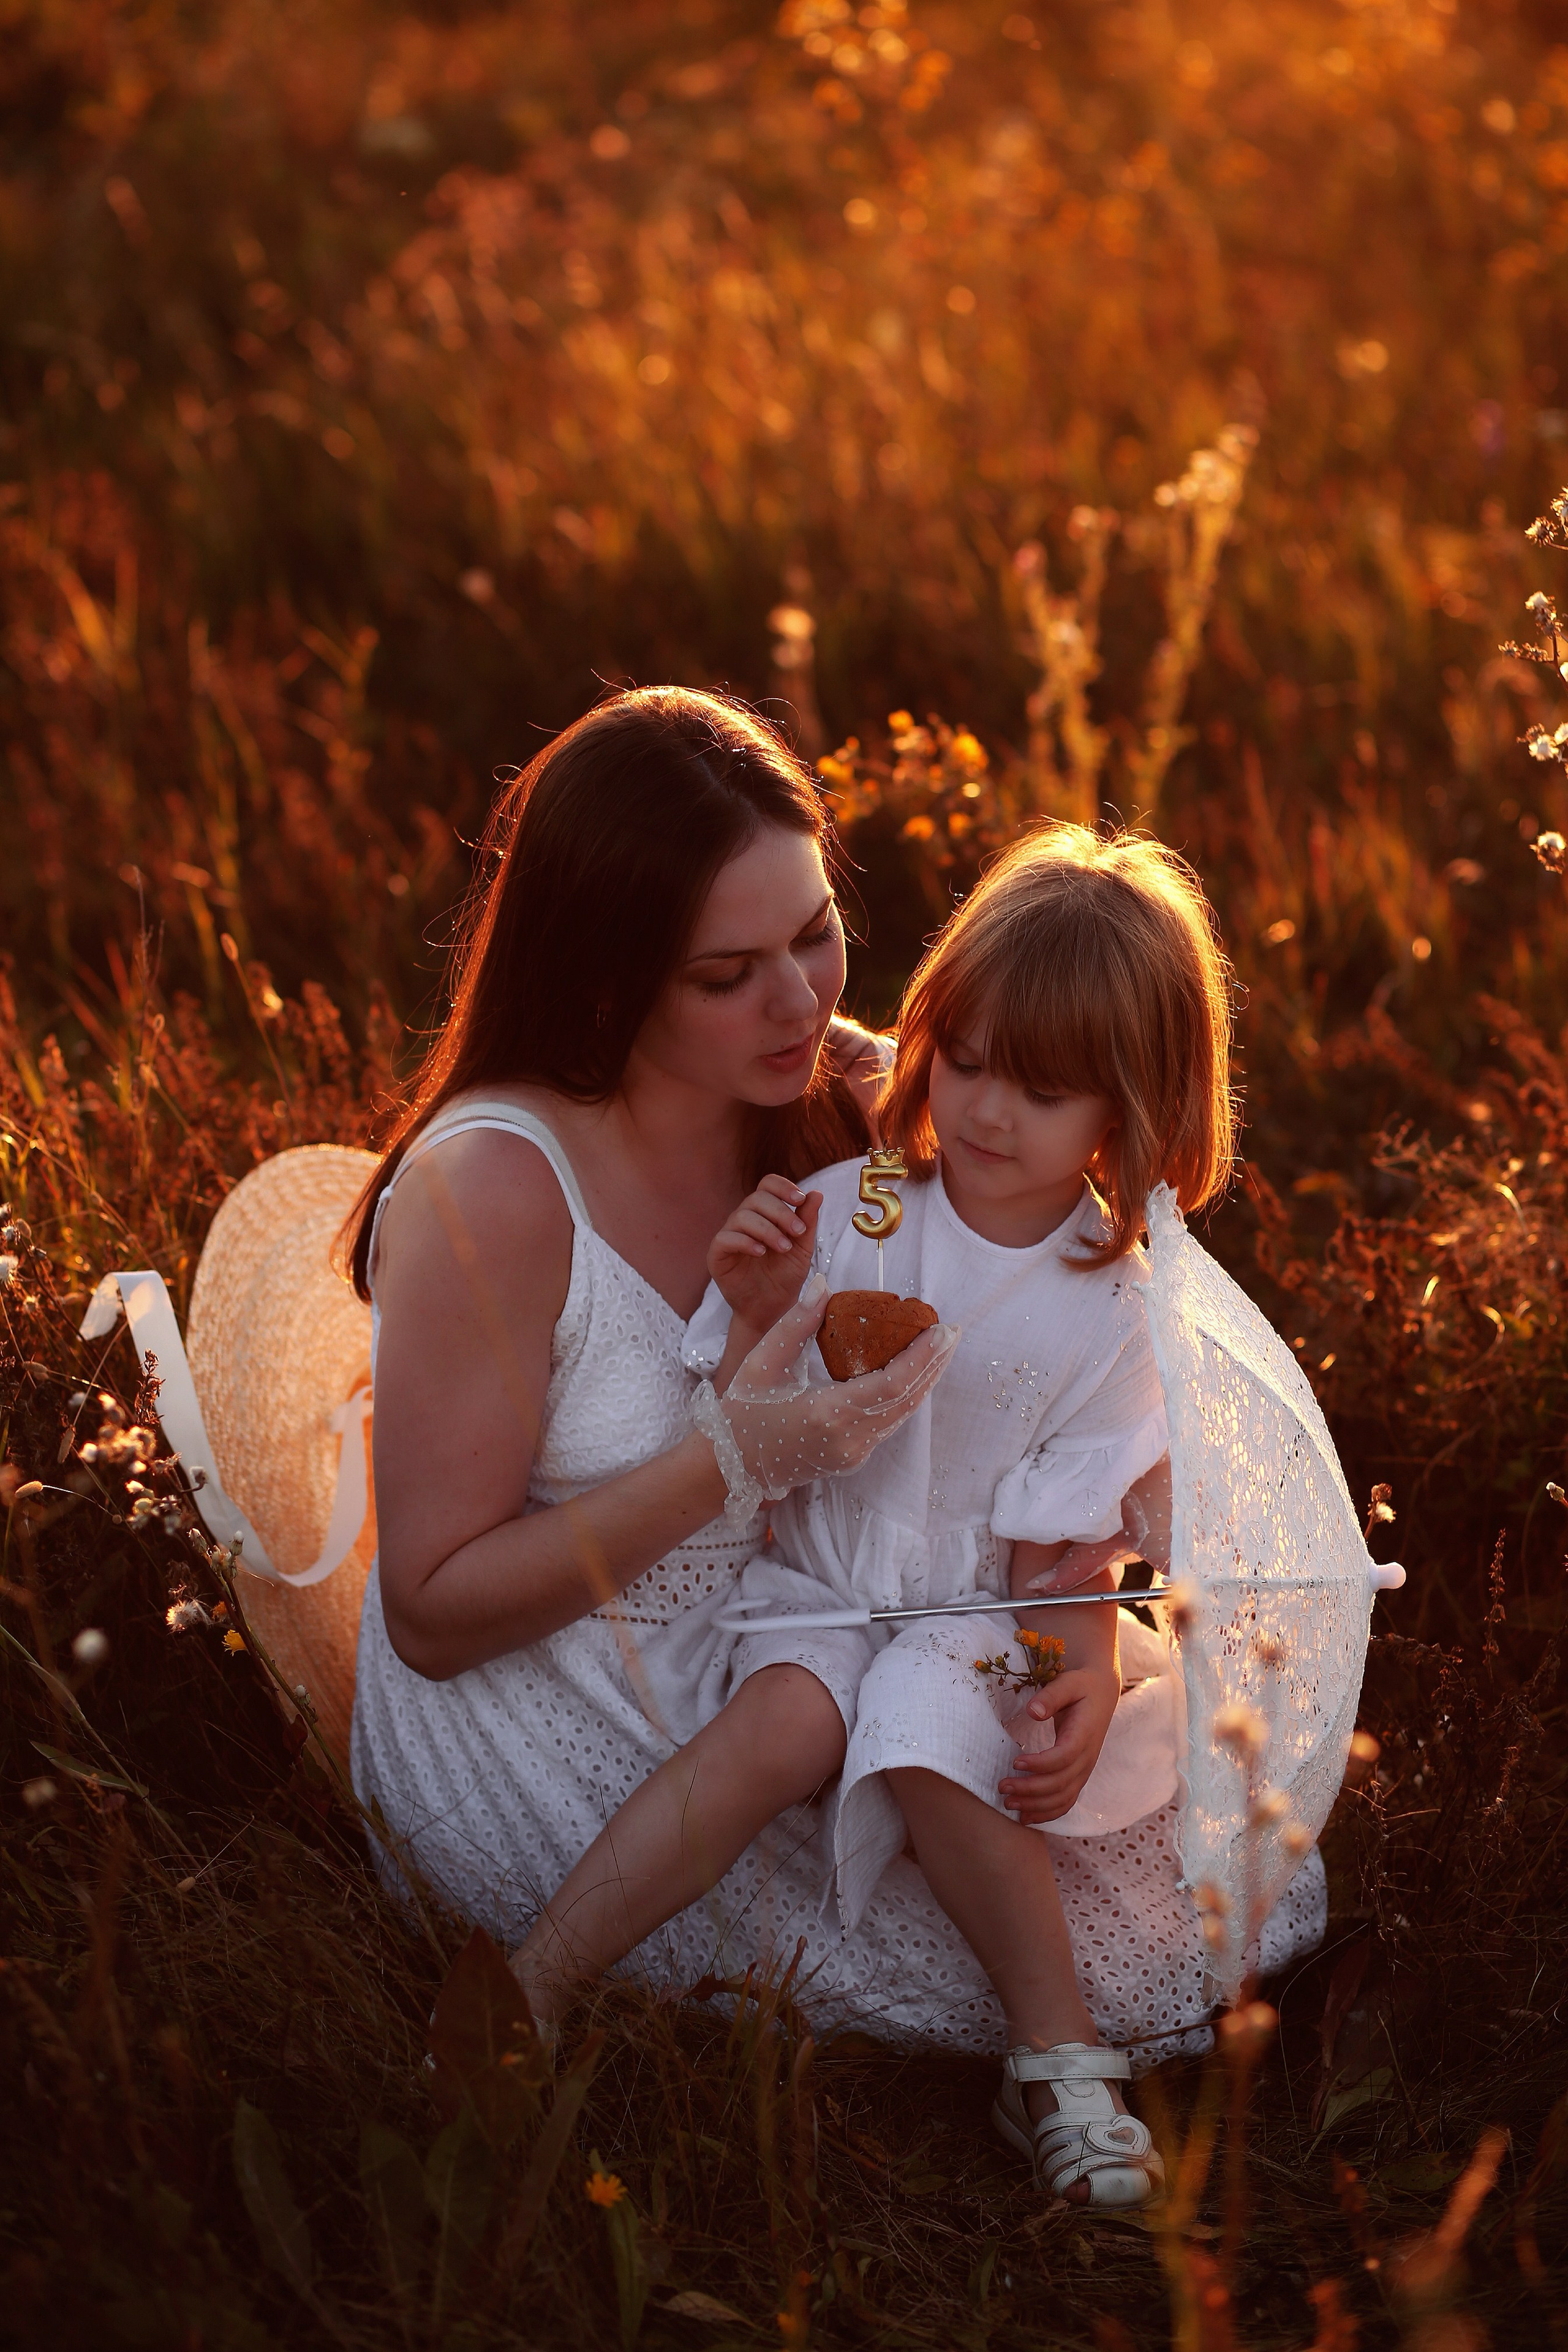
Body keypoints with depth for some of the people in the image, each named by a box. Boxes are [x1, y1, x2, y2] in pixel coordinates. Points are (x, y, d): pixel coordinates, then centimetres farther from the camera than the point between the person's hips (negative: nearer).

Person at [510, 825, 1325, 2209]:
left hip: (973, 1619, 0)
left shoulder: (1107, 1313, -3)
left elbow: (1065, 1541, -1)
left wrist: (1082, 1687, -19)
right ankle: (523, 1996, -32)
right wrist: (758, 1318, -20)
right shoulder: (840, 1217, -3)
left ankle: (1056, 2050, -23)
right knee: (787, 1722, -31)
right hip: (815, 1591, 0)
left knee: (929, 1726, -33)